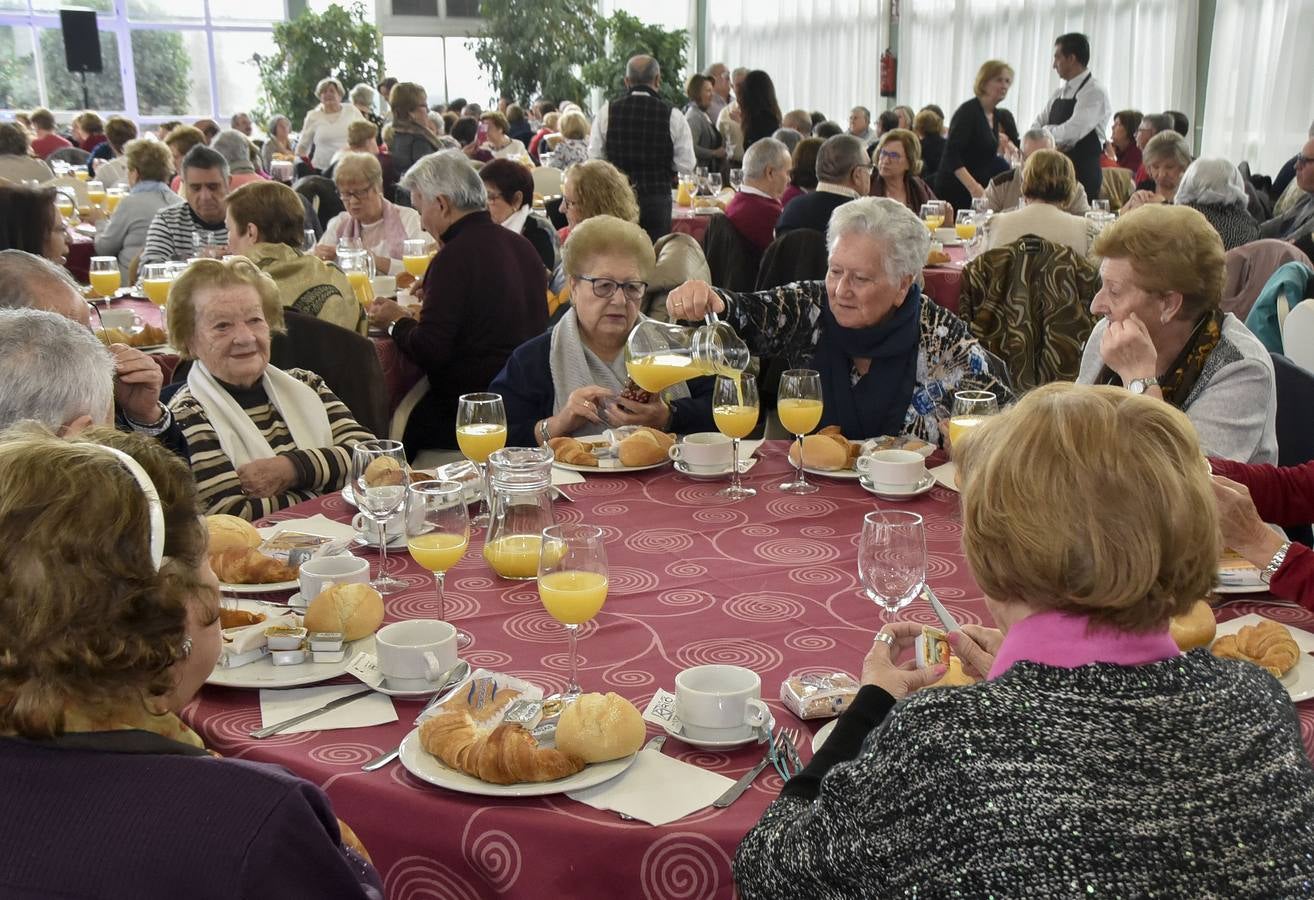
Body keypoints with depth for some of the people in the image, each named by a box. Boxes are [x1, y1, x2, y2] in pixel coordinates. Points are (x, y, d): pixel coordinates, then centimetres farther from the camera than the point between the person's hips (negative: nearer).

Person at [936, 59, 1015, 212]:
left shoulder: (996, 115, 12)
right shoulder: (969, 112, -12)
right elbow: (952, 154, -22)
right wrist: (974, 187, -31)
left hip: (980, 191, 8)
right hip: (955, 192, -8)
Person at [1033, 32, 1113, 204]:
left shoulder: (1095, 93, -10)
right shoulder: (1058, 94, 15)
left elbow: (1071, 133, -21)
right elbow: (1036, 128, 13)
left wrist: (1046, 131, -4)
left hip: (1083, 177, -7)